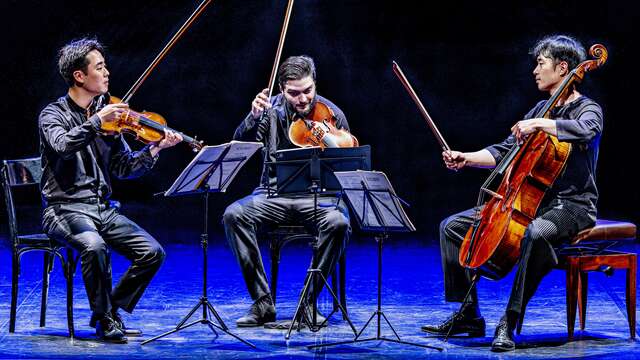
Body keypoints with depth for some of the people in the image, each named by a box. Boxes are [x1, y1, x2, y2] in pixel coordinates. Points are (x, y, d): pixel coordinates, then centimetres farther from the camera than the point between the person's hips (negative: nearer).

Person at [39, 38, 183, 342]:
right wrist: (97, 120, -28)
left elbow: (123, 168, 8)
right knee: (94, 246, -36)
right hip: (66, 209, -6)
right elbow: (62, 146, -26)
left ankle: (112, 311, 6)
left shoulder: (108, 117, 12)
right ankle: (104, 320, -15)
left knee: (152, 252, -11)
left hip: (103, 209, 6)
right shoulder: (53, 114, -3)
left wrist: (156, 148, -5)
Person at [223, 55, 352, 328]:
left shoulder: (331, 115, -2)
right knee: (233, 214, -27)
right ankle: (262, 303, -22)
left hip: (317, 196, -1)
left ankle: (308, 302, -19)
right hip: (274, 195, 1)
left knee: (338, 222, -34)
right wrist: (254, 117, -28)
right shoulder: (272, 110, 0)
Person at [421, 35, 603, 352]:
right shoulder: (541, 109, 16)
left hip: (571, 207, -8)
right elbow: (504, 152, 16)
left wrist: (538, 124, -34)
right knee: (453, 226, 2)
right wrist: (465, 159, 2)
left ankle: (508, 324, -37)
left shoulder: (587, 109, -6)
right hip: (531, 201, 8)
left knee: (534, 234, -43)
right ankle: (468, 315, 4)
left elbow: (585, 131, -33)